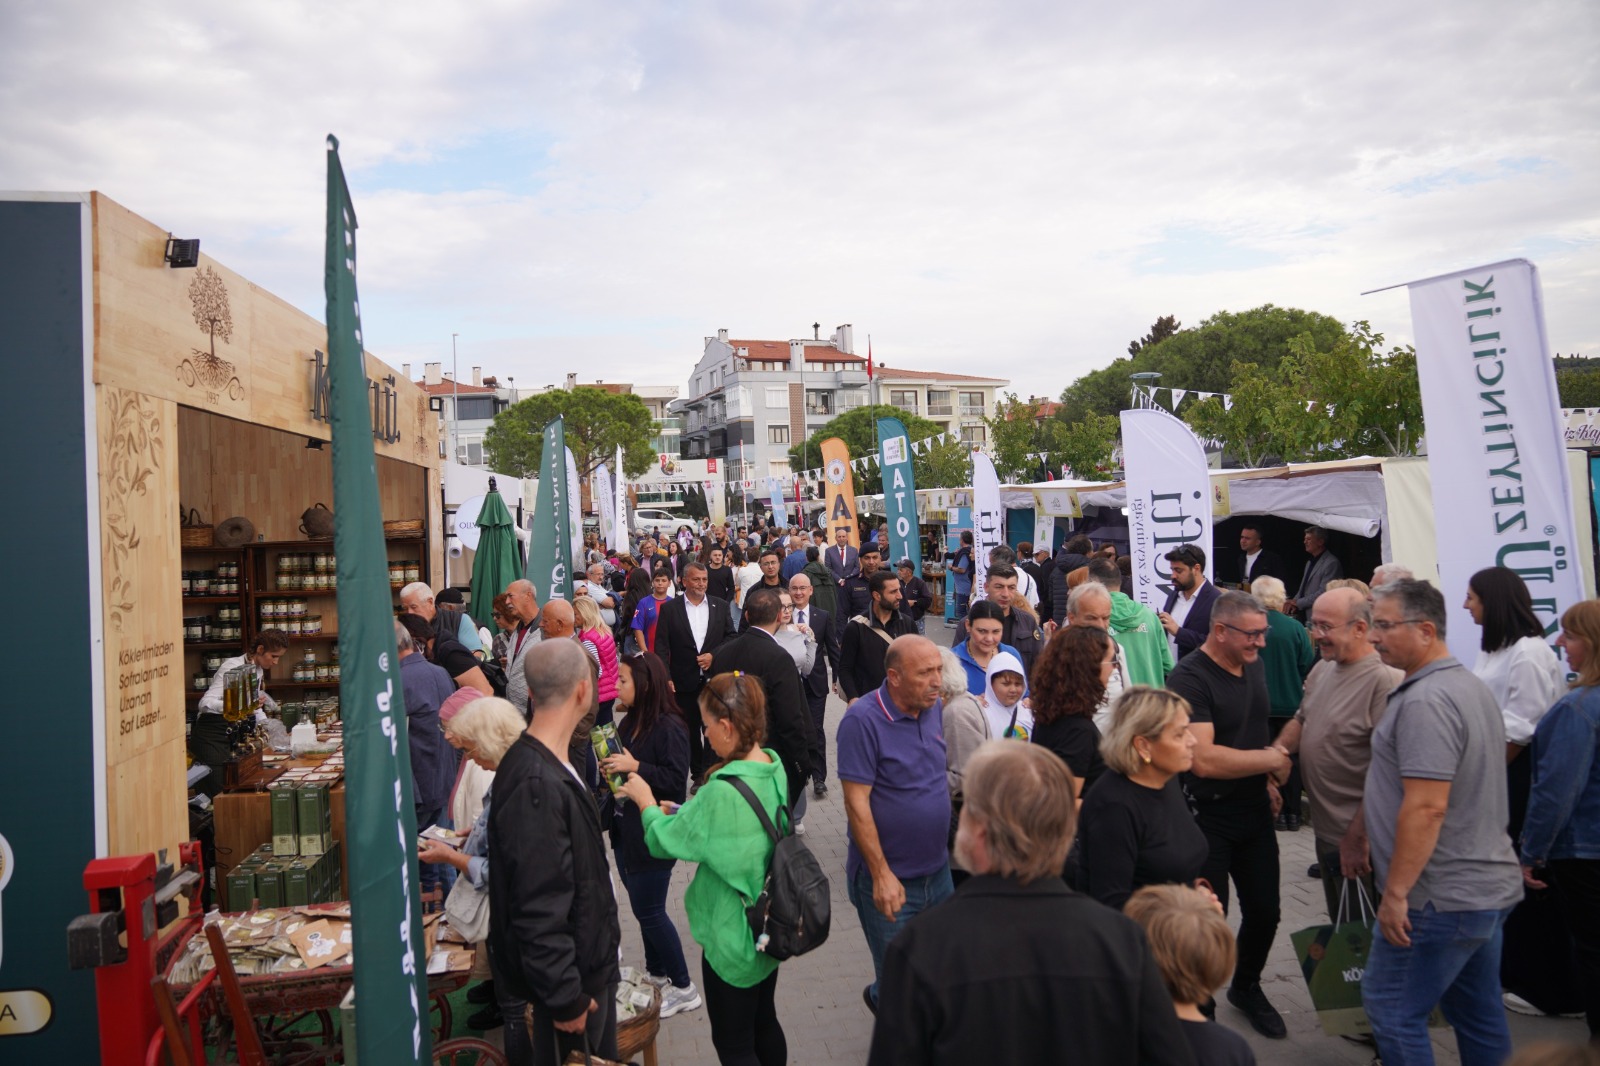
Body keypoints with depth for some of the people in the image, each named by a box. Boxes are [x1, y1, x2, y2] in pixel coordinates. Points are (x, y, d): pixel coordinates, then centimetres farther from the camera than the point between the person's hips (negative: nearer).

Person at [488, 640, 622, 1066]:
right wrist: (566, 998, -21)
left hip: (589, 966, 9)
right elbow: (540, 911, -27)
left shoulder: (547, 764, 4)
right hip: (565, 983, -9)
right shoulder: (537, 785, -28)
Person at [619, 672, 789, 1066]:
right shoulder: (774, 767, -6)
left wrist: (646, 803, 1)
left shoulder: (723, 791, -31)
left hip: (733, 934, -8)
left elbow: (664, 841, -16)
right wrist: (681, 812, 3)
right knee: (764, 1022, 25)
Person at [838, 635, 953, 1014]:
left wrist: (952, 839, 12)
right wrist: (882, 875, -19)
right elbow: (856, 803, -20)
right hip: (890, 880, -6)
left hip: (938, 870, 7)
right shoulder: (862, 720, -20)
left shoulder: (934, 707, 1)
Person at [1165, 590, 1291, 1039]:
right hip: (1208, 817, -7)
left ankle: (1246, 987, 42)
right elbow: (1203, 759, -31)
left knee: (1264, 910, 16)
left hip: (1255, 810, 7)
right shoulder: (1190, 677, -22)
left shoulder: (1255, 665, 4)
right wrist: (1270, 759, -18)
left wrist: (1267, 781, 9)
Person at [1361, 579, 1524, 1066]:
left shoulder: (1426, 701, -21)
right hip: (1490, 885, 10)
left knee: (1391, 1010, 1)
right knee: (1480, 1016, 19)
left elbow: (1426, 808, -26)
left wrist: (1395, 892, -20)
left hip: (1442, 897, -10)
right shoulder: (1471, 686, 12)